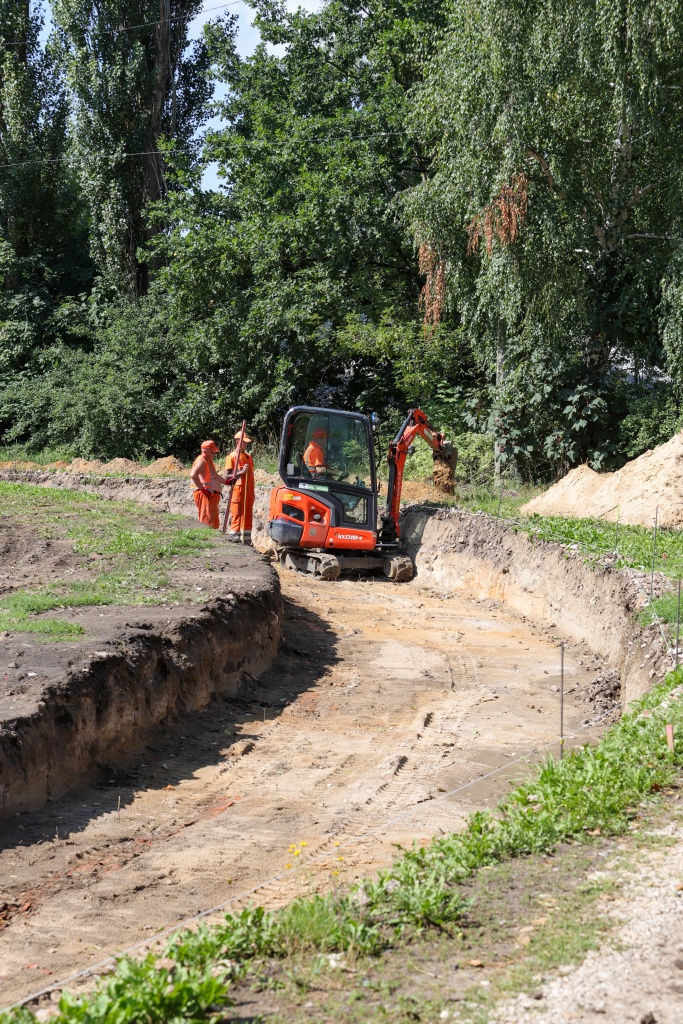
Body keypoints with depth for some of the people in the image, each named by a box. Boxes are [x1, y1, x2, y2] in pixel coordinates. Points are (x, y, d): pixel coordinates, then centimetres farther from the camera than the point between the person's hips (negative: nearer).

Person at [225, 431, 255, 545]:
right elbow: (228, 475, -8)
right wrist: (241, 472, -20)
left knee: (248, 514, 8)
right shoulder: (232, 456, -5)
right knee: (237, 514, -5)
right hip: (238, 488, -6)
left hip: (249, 489, 6)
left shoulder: (248, 456, 15)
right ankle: (235, 537, 0)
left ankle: (247, 539, 13)